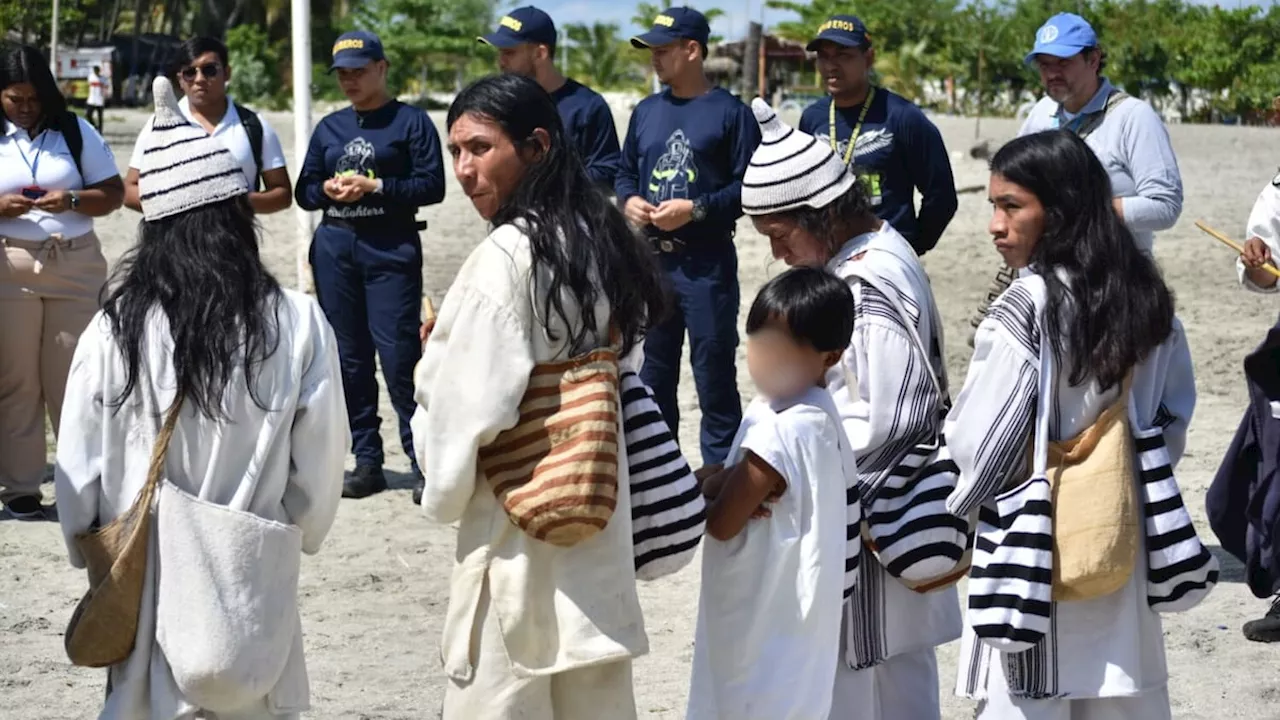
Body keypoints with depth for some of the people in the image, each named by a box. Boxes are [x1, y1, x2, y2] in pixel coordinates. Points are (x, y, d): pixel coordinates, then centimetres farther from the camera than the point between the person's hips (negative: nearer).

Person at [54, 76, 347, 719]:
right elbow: (319, 469, -2)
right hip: (255, 584, 0)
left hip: (147, 584, 0)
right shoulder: (297, 324, -11)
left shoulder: (114, 331, -11)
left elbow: (79, 474, -3)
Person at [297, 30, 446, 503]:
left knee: (399, 357, -10)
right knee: (350, 357, 7)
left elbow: (432, 186, -7)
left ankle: (424, 462, -3)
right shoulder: (330, 127, 15)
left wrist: (374, 187, -15)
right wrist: (327, 188, -6)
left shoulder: (411, 122, 0)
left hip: (391, 249, -5)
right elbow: (304, 191, 15)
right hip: (334, 249, 5)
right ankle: (367, 461, 14)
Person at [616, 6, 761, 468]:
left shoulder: (730, 112, -6)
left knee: (714, 376, -1)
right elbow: (625, 172, 20)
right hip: (651, 261, 6)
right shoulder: (646, 111, 13)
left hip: (707, 265, -6)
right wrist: (628, 201, -1)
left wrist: (695, 209, -19)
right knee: (652, 374, 14)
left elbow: (749, 185, -11)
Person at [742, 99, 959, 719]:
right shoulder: (885, 249, 8)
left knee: (844, 670, -2)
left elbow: (883, 421, -24)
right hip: (896, 507, 10)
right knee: (902, 666, 18)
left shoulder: (865, 288, -22)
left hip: (864, 515, -10)